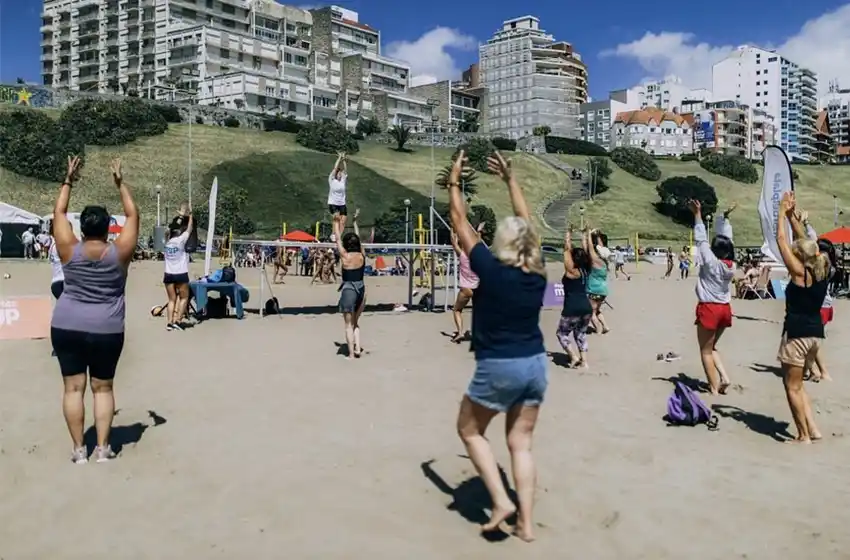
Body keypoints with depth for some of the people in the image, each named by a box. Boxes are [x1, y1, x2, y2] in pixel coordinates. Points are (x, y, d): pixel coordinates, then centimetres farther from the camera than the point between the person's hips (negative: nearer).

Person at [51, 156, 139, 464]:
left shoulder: (69, 251, -6)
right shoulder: (119, 253, -8)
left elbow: (59, 213, 6)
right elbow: (133, 215, 1)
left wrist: (68, 181, 13)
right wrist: (120, 183, 7)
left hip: (67, 327, 0)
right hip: (107, 331, 0)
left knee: (73, 387, 6)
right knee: (103, 387, 10)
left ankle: (79, 449, 7)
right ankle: (103, 448, 7)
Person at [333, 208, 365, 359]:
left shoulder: (345, 256, -11)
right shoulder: (362, 255, 0)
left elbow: (338, 239, 0)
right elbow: (358, 238, 14)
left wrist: (337, 223, 12)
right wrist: (354, 222, 26)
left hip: (349, 290, -5)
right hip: (361, 289, 5)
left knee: (349, 324, 2)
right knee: (355, 322, 20)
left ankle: (351, 354, 2)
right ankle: (357, 348, 11)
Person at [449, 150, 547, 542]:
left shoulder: (491, 269, -14)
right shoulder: (537, 271, -1)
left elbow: (459, 221, -5)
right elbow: (525, 221, 12)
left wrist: (454, 181, 8)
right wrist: (509, 178, 21)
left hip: (499, 367, -5)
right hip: (534, 364, 6)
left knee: (469, 430, 16)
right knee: (521, 444, 13)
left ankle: (500, 501, 7)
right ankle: (526, 523, 14)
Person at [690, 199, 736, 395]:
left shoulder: (711, 262, -15)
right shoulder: (731, 265, 1)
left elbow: (701, 239, -13)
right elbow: (726, 239, 11)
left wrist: (697, 214, -9)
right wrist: (725, 217, 19)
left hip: (709, 309, -7)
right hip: (725, 309, 7)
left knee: (705, 351, 4)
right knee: (711, 348, 22)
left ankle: (714, 388, 4)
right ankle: (724, 378, 8)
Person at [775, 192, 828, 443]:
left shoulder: (799, 272, -14)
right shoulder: (822, 271, 5)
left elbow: (781, 240, -9)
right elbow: (804, 243, 16)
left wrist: (782, 212, 0)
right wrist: (791, 215, 17)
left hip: (797, 333, -8)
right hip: (815, 332, 8)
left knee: (792, 387, 3)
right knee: (797, 383, 20)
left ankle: (804, 435, 8)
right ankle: (812, 429, 16)